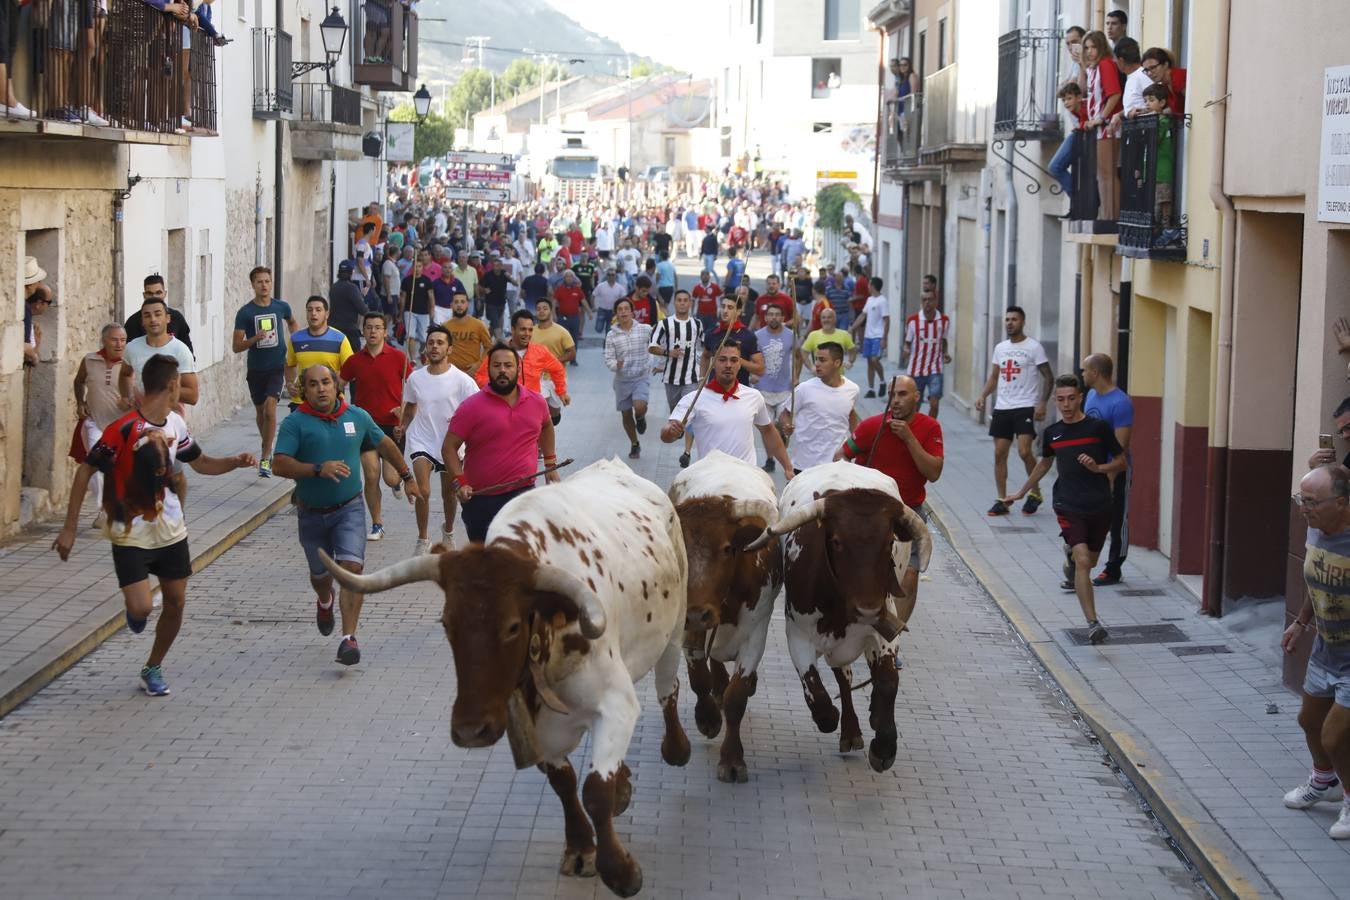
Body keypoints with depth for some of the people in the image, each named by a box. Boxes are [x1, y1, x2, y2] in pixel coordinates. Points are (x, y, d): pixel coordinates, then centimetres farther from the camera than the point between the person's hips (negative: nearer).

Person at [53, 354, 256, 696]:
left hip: (171, 531, 6)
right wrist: (69, 528, -16)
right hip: (130, 536, -6)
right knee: (141, 607, -16)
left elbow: (201, 463, 16)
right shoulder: (124, 429, -21)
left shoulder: (176, 424, 1)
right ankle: (135, 609, 22)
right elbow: (85, 472, -16)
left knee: (176, 602, 6)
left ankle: (153, 668, 25)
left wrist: (235, 461, -4)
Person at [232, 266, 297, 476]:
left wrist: (292, 342, 9)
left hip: (277, 366, -1)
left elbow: (292, 322, 24)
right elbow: (236, 346, -7)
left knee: (270, 409, -17)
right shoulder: (245, 312, -7)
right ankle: (268, 450, 38)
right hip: (255, 369, 1)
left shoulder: (281, 307, -1)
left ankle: (265, 459, -16)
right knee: (260, 411, 15)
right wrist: (255, 339, -23)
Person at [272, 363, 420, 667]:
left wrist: (407, 477, 25)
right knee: (321, 574, 17)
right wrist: (319, 469, -32)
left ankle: (349, 638, -18)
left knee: (352, 568, -18)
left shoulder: (357, 417, 1)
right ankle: (325, 601, 54)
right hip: (312, 513, 0)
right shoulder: (296, 422, -9)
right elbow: (280, 465, -20)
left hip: (349, 508, 0)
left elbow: (385, 445, 18)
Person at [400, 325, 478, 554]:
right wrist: (402, 427, 1)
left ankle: (448, 531, 43)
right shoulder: (415, 378, 0)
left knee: (449, 493, 16)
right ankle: (422, 539, -2)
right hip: (422, 442, 0)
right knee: (423, 491, -17)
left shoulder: (461, 380, -10)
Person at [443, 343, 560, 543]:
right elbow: (449, 448, -7)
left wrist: (550, 463, 25)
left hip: (522, 491, 1)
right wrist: (459, 482, -18)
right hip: (480, 496, -1)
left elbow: (546, 426, 29)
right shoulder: (472, 407, -6)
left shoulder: (537, 402, 6)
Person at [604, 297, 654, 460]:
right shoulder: (611, 335, -4)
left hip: (641, 376, -2)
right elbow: (608, 359, -6)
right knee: (626, 414, 9)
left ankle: (641, 418, 13)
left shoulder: (645, 329, -6)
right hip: (622, 379, 2)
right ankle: (635, 445, 30)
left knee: (639, 407, -24)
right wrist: (616, 365, -25)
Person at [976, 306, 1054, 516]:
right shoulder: (1000, 348, 14)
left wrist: (1042, 403, -17)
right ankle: (1001, 501, 10)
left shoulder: (1033, 347, -5)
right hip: (1002, 407, 6)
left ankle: (1035, 493, 3)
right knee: (999, 453, 3)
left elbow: (1048, 377, -6)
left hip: (1025, 407, -6)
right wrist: (982, 396, 2)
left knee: (1024, 451, -16)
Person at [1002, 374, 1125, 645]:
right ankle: (1093, 623, -21)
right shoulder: (1052, 433, 5)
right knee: (1083, 561, -18)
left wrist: (1098, 467, -16)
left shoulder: (1099, 428, -4)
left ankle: (1070, 555, 55)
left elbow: (1121, 462, 3)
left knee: (1089, 562, 16)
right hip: (1068, 506, 0)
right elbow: (1045, 464, 24)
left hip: (1099, 507, 0)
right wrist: (1021, 493, 32)